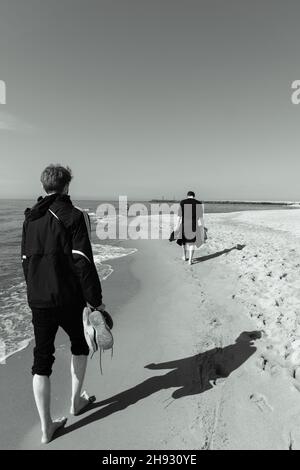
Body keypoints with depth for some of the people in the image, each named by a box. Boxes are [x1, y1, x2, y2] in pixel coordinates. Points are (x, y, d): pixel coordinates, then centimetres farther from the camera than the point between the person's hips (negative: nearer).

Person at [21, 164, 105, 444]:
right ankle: (76, 400, 36)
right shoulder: (73, 216, -12)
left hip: (37, 300, 5)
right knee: (79, 344, 22)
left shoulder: (30, 218, 7)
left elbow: (26, 260, 13)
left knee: (41, 359, 11)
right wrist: (95, 300, -12)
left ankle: (46, 427, 21)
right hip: (68, 298, -4)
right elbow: (83, 263, -18)